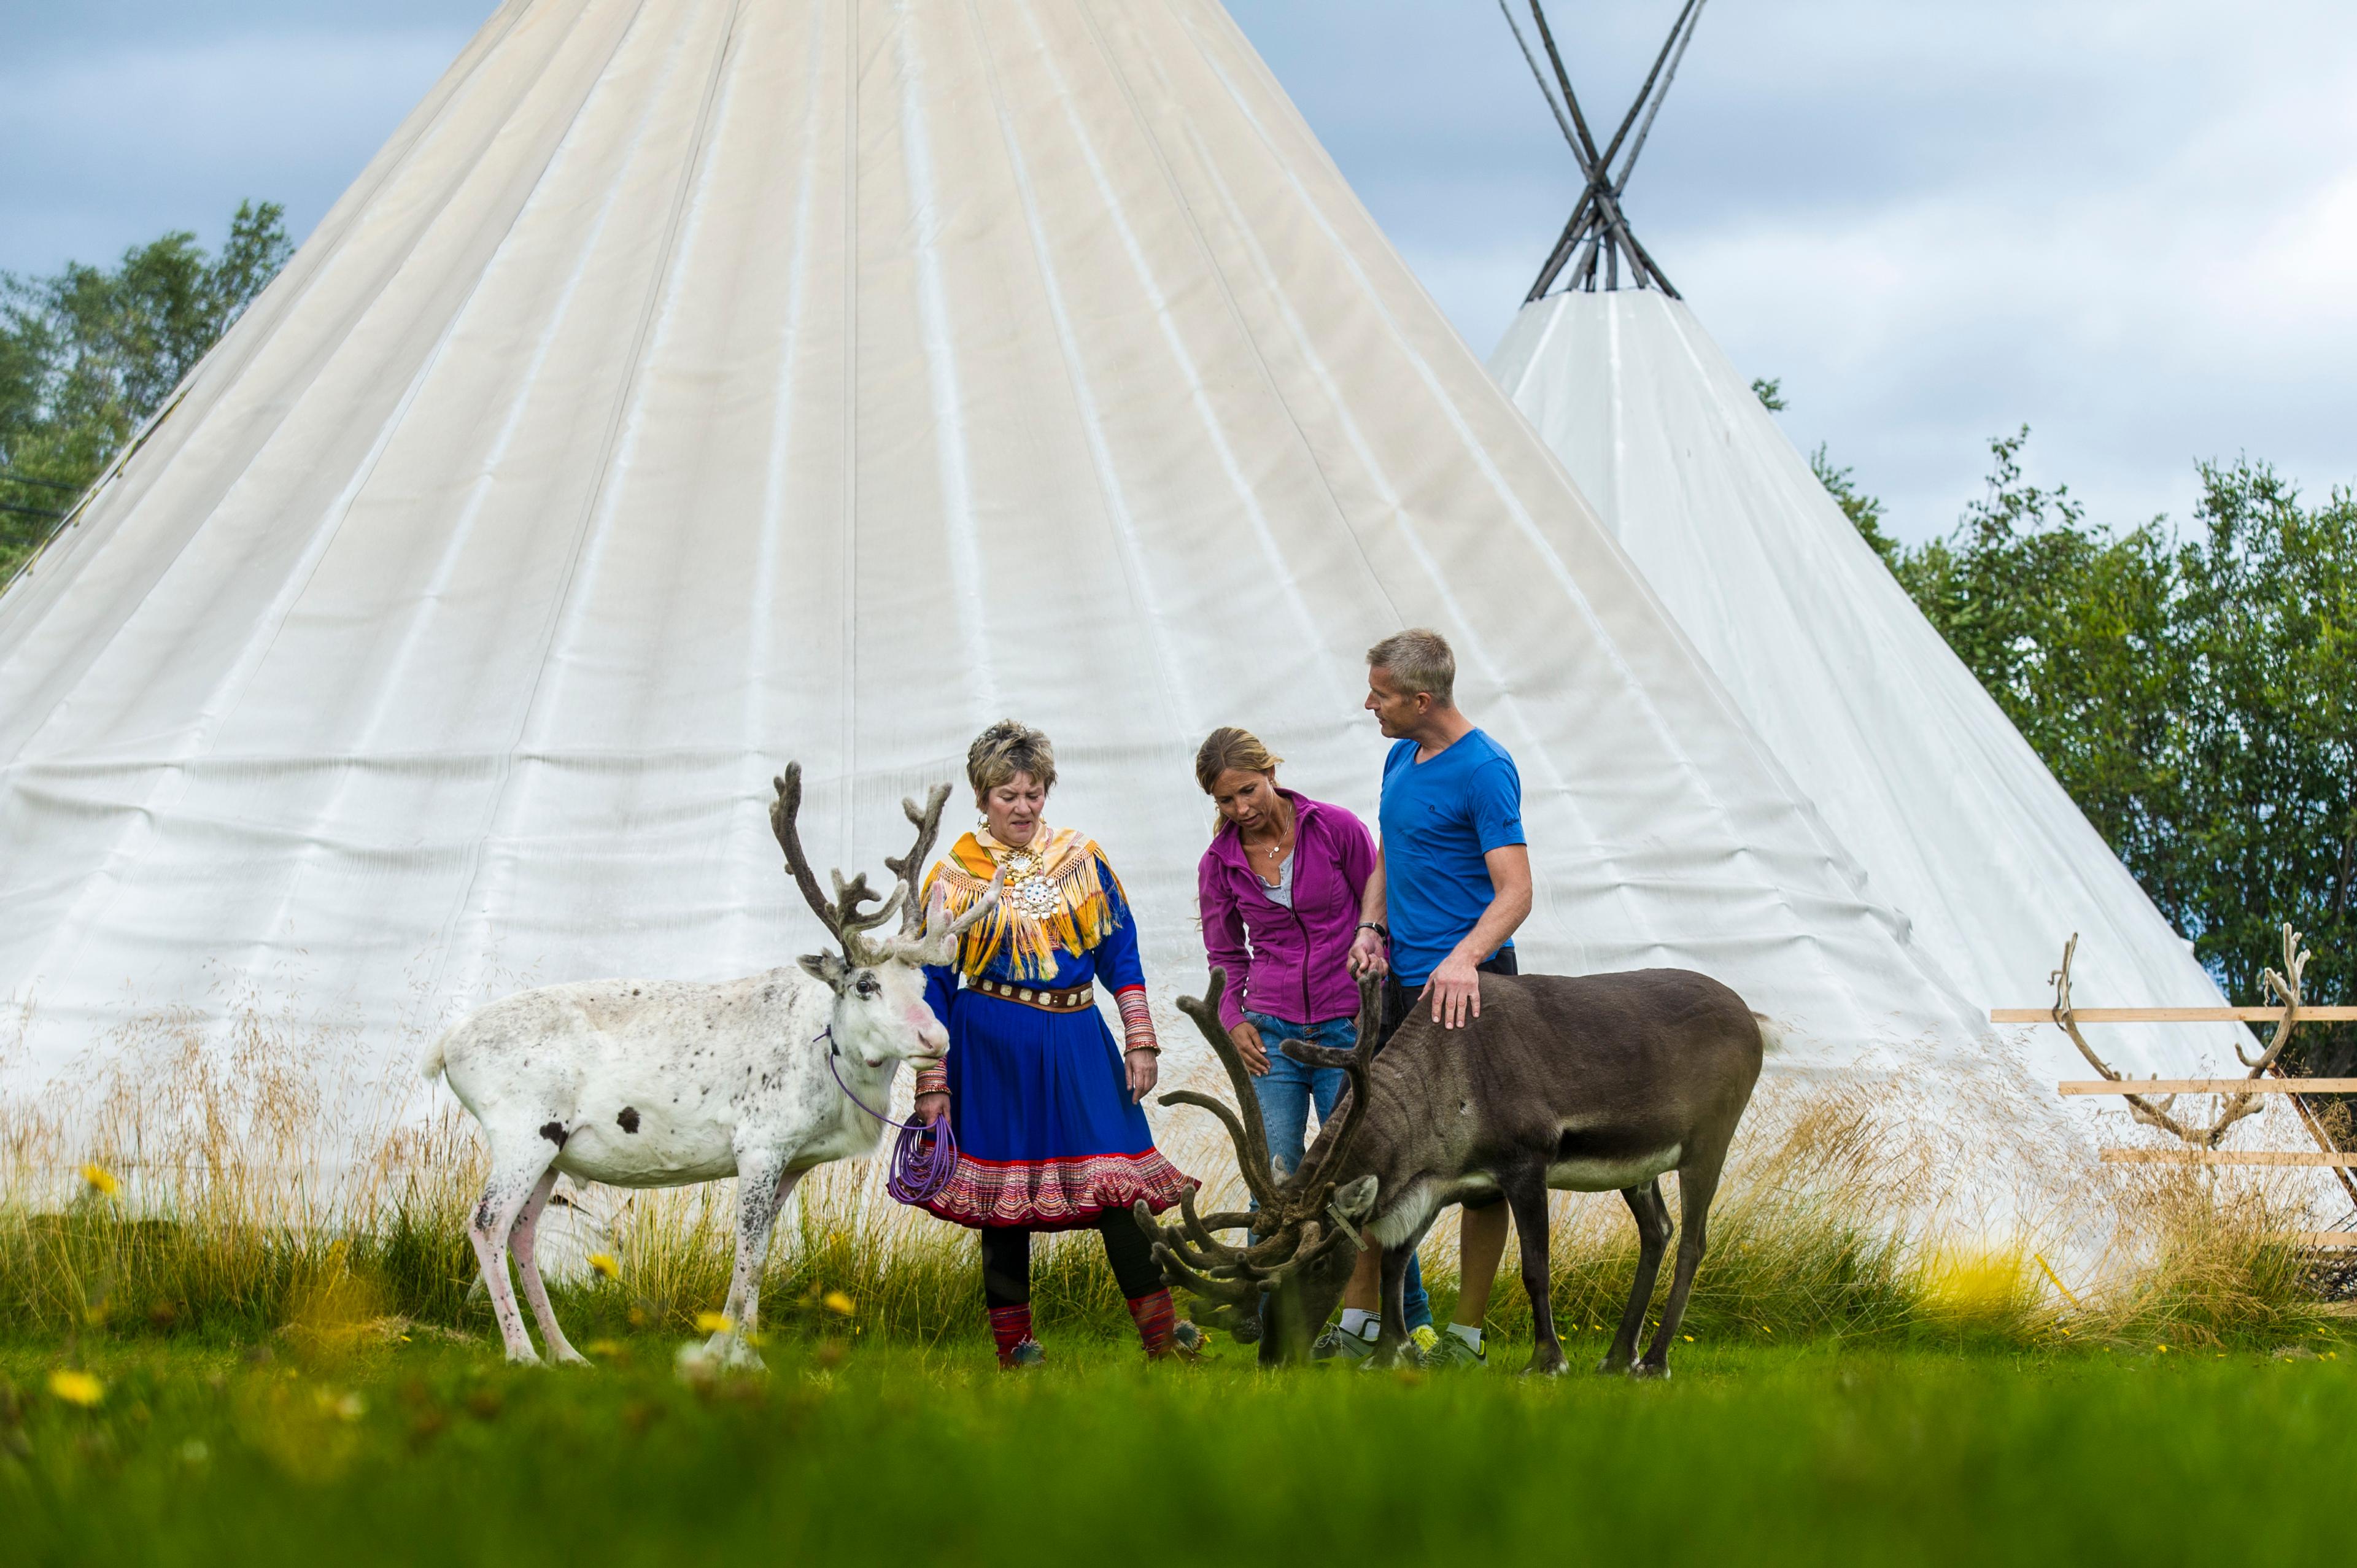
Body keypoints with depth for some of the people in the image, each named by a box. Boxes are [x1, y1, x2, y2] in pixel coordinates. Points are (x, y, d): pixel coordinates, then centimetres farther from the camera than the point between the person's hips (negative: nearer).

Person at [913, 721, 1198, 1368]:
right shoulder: (955, 877, 2)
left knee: (1114, 1178, -7)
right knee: (1005, 1190, 2)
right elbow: (933, 986, 4)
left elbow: (1120, 954, 10)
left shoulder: (1081, 860, 8)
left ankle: (1159, 1328, -8)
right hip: (993, 1045, -1)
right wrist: (932, 1083, -1)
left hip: (1077, 1039, 1)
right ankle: (1012, 1339, 9)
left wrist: (1140, 1042, 2)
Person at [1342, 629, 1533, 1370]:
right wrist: (1371, 927, 4)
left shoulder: (1484, 770, -14)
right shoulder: (1401, 758, 12)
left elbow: (1515, 893, -20)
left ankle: (1467, 1337, 6)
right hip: (1402, 979, 8)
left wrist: (1464, 959, -36)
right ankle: (1358, 1323, 14)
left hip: (1466, 986, -8)